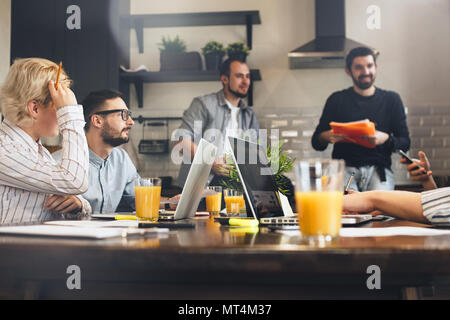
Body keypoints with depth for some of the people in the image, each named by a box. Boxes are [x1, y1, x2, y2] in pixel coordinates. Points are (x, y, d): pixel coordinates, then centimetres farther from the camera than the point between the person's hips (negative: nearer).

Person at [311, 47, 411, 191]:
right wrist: (327, 137, -13)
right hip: (345, 167, -1)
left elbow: (405, 143, 9)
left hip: (378, 168, 1)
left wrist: (386, 139, -13)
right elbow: (316, 142, 11)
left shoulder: (391, 99, 13)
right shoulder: (337, 100, 11)